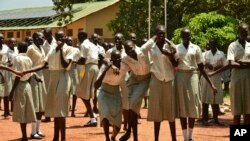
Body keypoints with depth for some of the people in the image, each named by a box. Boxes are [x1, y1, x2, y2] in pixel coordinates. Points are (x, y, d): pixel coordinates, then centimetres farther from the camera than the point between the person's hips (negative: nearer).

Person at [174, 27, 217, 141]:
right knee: (182, 106, 1)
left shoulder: (196, 48, 4)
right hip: (180, 77, 0)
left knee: (193, 106, 1)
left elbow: (201, 68, 5)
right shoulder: (176, 48, 4)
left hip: (193, 76, 0)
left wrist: (211, 84, 2)